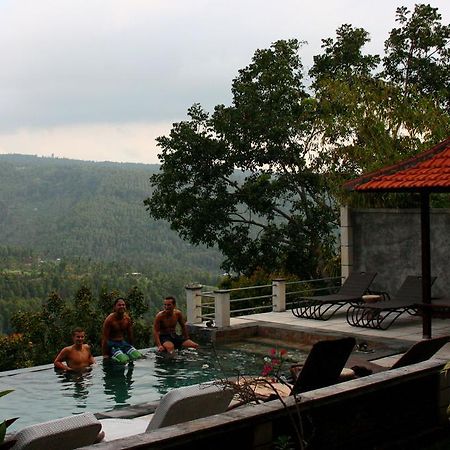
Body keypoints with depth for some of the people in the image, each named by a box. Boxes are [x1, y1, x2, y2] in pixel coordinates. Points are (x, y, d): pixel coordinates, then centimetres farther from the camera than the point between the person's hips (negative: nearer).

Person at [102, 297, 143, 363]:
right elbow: (105, 338, -15)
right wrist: (105, 355, -17)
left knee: (138, 356, -15)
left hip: (123, 342, 6)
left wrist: (131, 347, 18)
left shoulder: (127, 319, 0)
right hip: (112, 344, -6)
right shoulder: (109, 319, -16)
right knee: (124, 359, -30)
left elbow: (130, 335, 13)